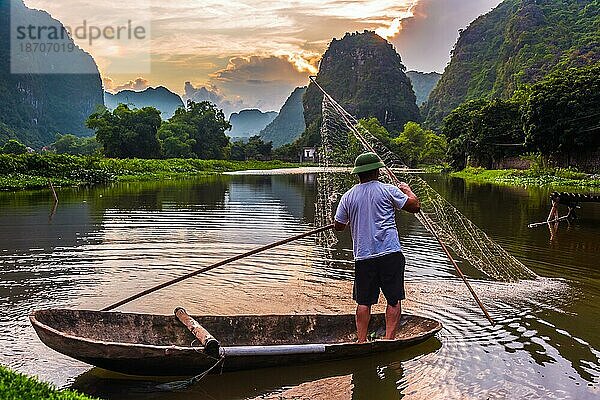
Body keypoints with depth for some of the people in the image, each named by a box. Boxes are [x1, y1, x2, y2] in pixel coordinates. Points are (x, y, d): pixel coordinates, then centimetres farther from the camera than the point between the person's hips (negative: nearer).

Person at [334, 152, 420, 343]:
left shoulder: (348, 196, 6)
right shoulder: (388, 190, -3)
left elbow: (338, 226, 13)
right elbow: (415, 206, 2)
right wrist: (407, 189, 20)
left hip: (362, 257, 3)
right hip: (390, 254, -3)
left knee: (363, 302, 10)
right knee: (393, 300, 7)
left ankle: (362, 341, 12)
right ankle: (389, 340, 4)